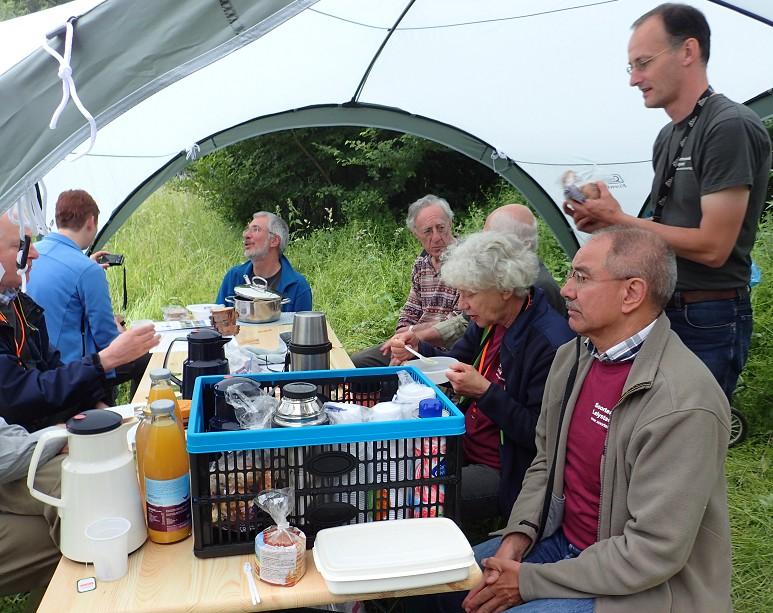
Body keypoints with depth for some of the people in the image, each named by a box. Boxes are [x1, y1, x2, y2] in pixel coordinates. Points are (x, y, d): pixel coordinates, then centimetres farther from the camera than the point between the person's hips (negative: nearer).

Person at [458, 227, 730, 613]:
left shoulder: (684, 405, -27)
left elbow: (653, 552, -25)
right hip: (562, 540, 7)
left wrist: (529, 581, -19)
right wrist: (515, 540, -8)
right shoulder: (571, 357, -2)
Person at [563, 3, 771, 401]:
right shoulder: (668, 136, 12)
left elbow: (711, 246, -21)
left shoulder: (730, 127, -16)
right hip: (664, 312, 8)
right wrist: (605, 223, -1)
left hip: (708, 324, -8)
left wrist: (618, 219, -14)